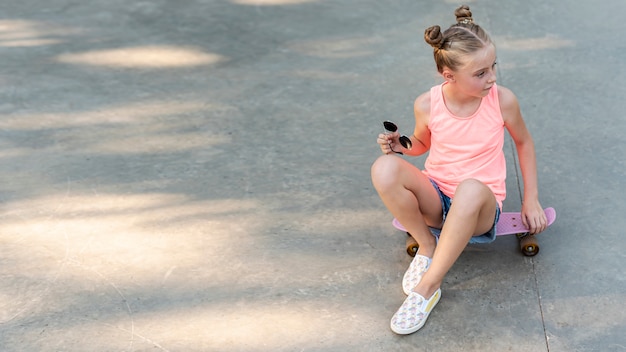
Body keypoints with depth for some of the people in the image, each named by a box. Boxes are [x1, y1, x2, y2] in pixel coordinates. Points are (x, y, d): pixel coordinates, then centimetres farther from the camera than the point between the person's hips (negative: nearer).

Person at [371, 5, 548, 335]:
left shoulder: (502, 100, -11)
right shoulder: (427, 105, -8)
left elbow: (523, 142, 7)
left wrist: (531, 199, 5)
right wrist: (398, 145, -10)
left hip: (482, 207, -1)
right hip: (436, 199, 2)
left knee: (471, 188, -42)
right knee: (384, 169, -30)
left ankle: (427, 288, -28)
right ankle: (427, 245, -7)